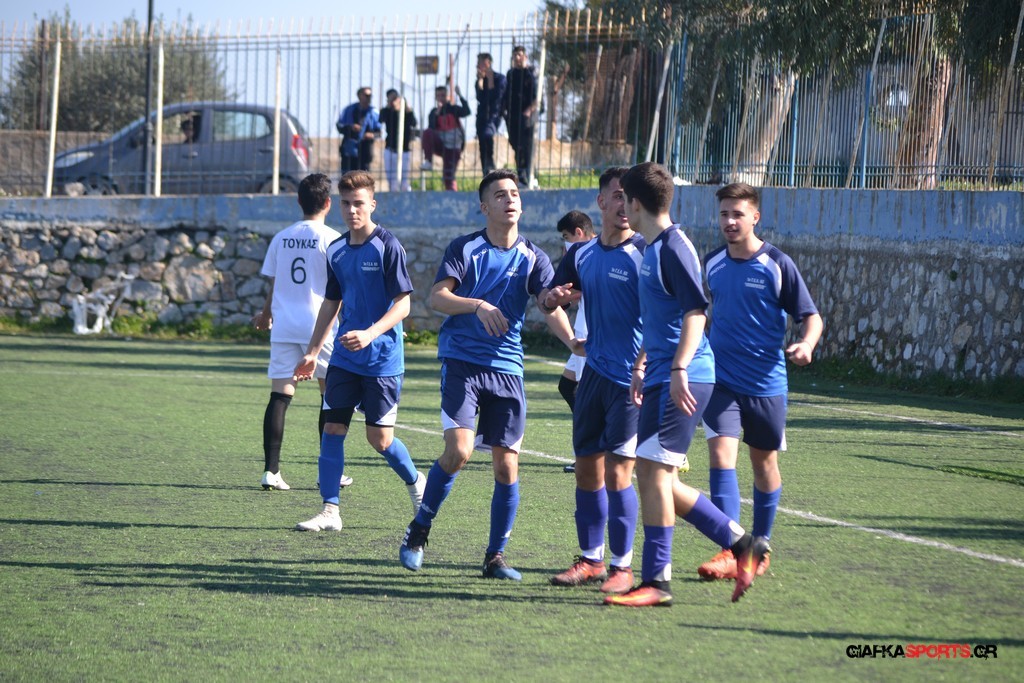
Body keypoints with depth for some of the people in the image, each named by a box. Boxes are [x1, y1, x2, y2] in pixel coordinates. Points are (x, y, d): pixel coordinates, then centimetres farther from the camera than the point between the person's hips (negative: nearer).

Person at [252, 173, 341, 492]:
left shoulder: (281, 238, 9)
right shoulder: (331, 239, -5)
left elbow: (274, 285, 15)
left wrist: (265, 316, 32)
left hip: (284, 326, 3)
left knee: (280, 396, 0)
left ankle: (271, 471, -7)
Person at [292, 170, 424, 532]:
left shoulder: (387, 246, -10)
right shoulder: (336, 250, 9)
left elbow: (403, 304, -13)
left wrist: (371, 333, -27)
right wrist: (313, 351, 15)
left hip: (382, 360, -6)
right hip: (344, 358, 6)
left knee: (380, 438, -2)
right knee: (333, 428, -2)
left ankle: (416, 483, 26)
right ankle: (330, 512, 1)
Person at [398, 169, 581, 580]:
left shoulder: (533, 258, 6)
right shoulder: (465, 248, 2)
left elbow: (551, 308, -6)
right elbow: (436, 297, -9)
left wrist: (571, 340, -27)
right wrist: (477, 305, -27)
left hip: (507, 367, 3)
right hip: (461, 360, -3)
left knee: (506, 466, 0)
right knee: (459, 450, -17)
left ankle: (495, 557, 13)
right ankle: (418, 530, 4)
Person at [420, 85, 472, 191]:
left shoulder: (453, 109, 3)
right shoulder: (434, 112, 7)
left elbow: (466, 112, -17)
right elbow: (432, 128, -9)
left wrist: (459, 95, -24)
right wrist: (437, 113, -18)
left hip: (453, 147, -1)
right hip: (441, 145, 1)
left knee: (449, 175, -9)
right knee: (427, 133, -27)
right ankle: (428, 162, -28)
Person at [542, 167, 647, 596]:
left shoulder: (644, 254, -8)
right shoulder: (581, 255, 10)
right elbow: (549, 298, 20)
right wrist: (553, 297, -4)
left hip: (631, 381, -6)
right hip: (595, 372, 6)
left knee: (617, 471, -9)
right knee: (587, 468, 9)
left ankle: (622, 566, 1)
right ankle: (591, 560, 21)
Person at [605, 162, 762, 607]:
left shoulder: (673, 246, -12)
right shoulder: (652, 248, 18)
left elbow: (695, 311, -20)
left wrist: (679, 368, -27)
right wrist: (641, 366, 32)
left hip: (684, 380, -10)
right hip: (661, 378, 10)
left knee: (653, 469, -11)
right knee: (654, 476, 9)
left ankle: (656, 581, -8)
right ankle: (740, 543, 15)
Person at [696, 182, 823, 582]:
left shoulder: (777, 265, -6)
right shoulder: (712, 264, 5)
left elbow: (811, 316, -5)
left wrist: (806, 345, -25)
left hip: (767, 382, -2)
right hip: (721, 380, 2)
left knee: (764, 463, 10)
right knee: (721, 454, -15)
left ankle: (761, 546, 28)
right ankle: (730, 551, -20)